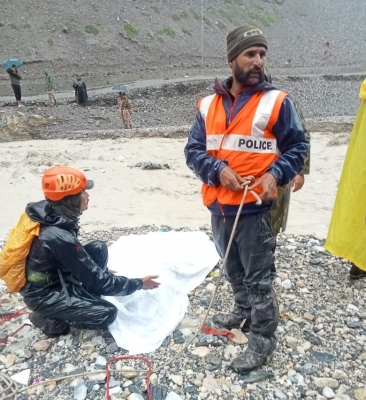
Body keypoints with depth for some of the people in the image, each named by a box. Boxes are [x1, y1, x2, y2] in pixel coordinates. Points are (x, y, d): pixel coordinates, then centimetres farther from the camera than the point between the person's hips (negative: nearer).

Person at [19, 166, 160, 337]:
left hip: (54, 276, 8)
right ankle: (49, 318, 1)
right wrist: (138, 284, -16)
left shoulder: (50, 213, -8)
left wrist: (99, 271, 14)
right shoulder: (60, 238, -34)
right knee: (107, 314, -15)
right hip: (42, 294, -8)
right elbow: (95, 279, -25)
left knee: (98, 248, 0)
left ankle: (82, 297, 7)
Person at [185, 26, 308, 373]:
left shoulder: (276, 102, -5)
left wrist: (275, 174, -17)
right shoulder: (208, 105, 4)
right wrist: (218, 170, -16)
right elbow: (193, 150, 2)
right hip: (219, 206, 5)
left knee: (258, 277, 5)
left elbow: (297, 147, 0)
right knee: (233, 269, 23)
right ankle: (243, 310, 48)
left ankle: (263, 341, 23)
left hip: (254, 208, -4)